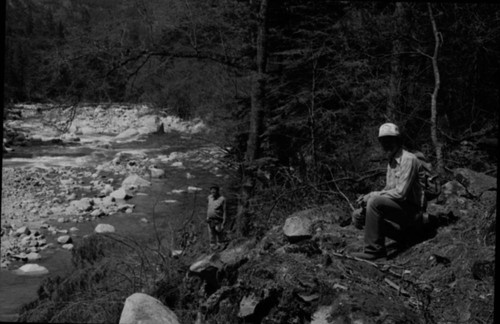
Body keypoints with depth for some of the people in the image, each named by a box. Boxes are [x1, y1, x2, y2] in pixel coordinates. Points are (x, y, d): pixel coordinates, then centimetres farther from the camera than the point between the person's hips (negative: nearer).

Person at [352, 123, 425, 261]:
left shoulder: (408, 160, -15)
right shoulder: (391, 161, 15)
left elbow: (400, 193, -22)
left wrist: (372, 195, -17)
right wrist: (368, 197, -1)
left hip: (411, 210, -9)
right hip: (398, 207, 9)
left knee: (375, 202, -30)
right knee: (359, 214, -1)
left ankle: (373, 249, -24)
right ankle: (400, 233, 3)